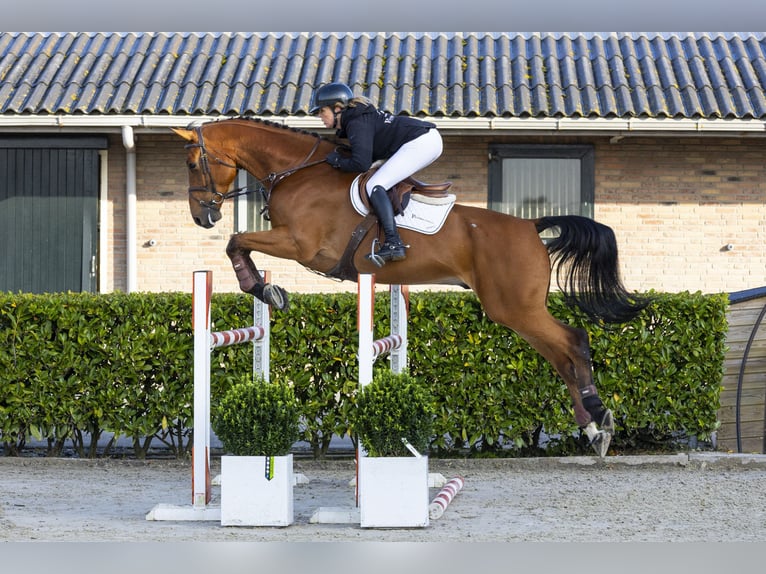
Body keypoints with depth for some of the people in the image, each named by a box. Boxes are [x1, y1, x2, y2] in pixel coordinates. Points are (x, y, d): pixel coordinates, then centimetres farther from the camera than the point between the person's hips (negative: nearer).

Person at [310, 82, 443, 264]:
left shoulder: (356, 123, -11)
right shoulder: (356, 117, 18)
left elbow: (361, 163, -21)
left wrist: (338, 161, -4)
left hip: (420, 142, -11)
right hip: (430, 139, 11)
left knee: (374, 186, -16)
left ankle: (394, 244, -28)